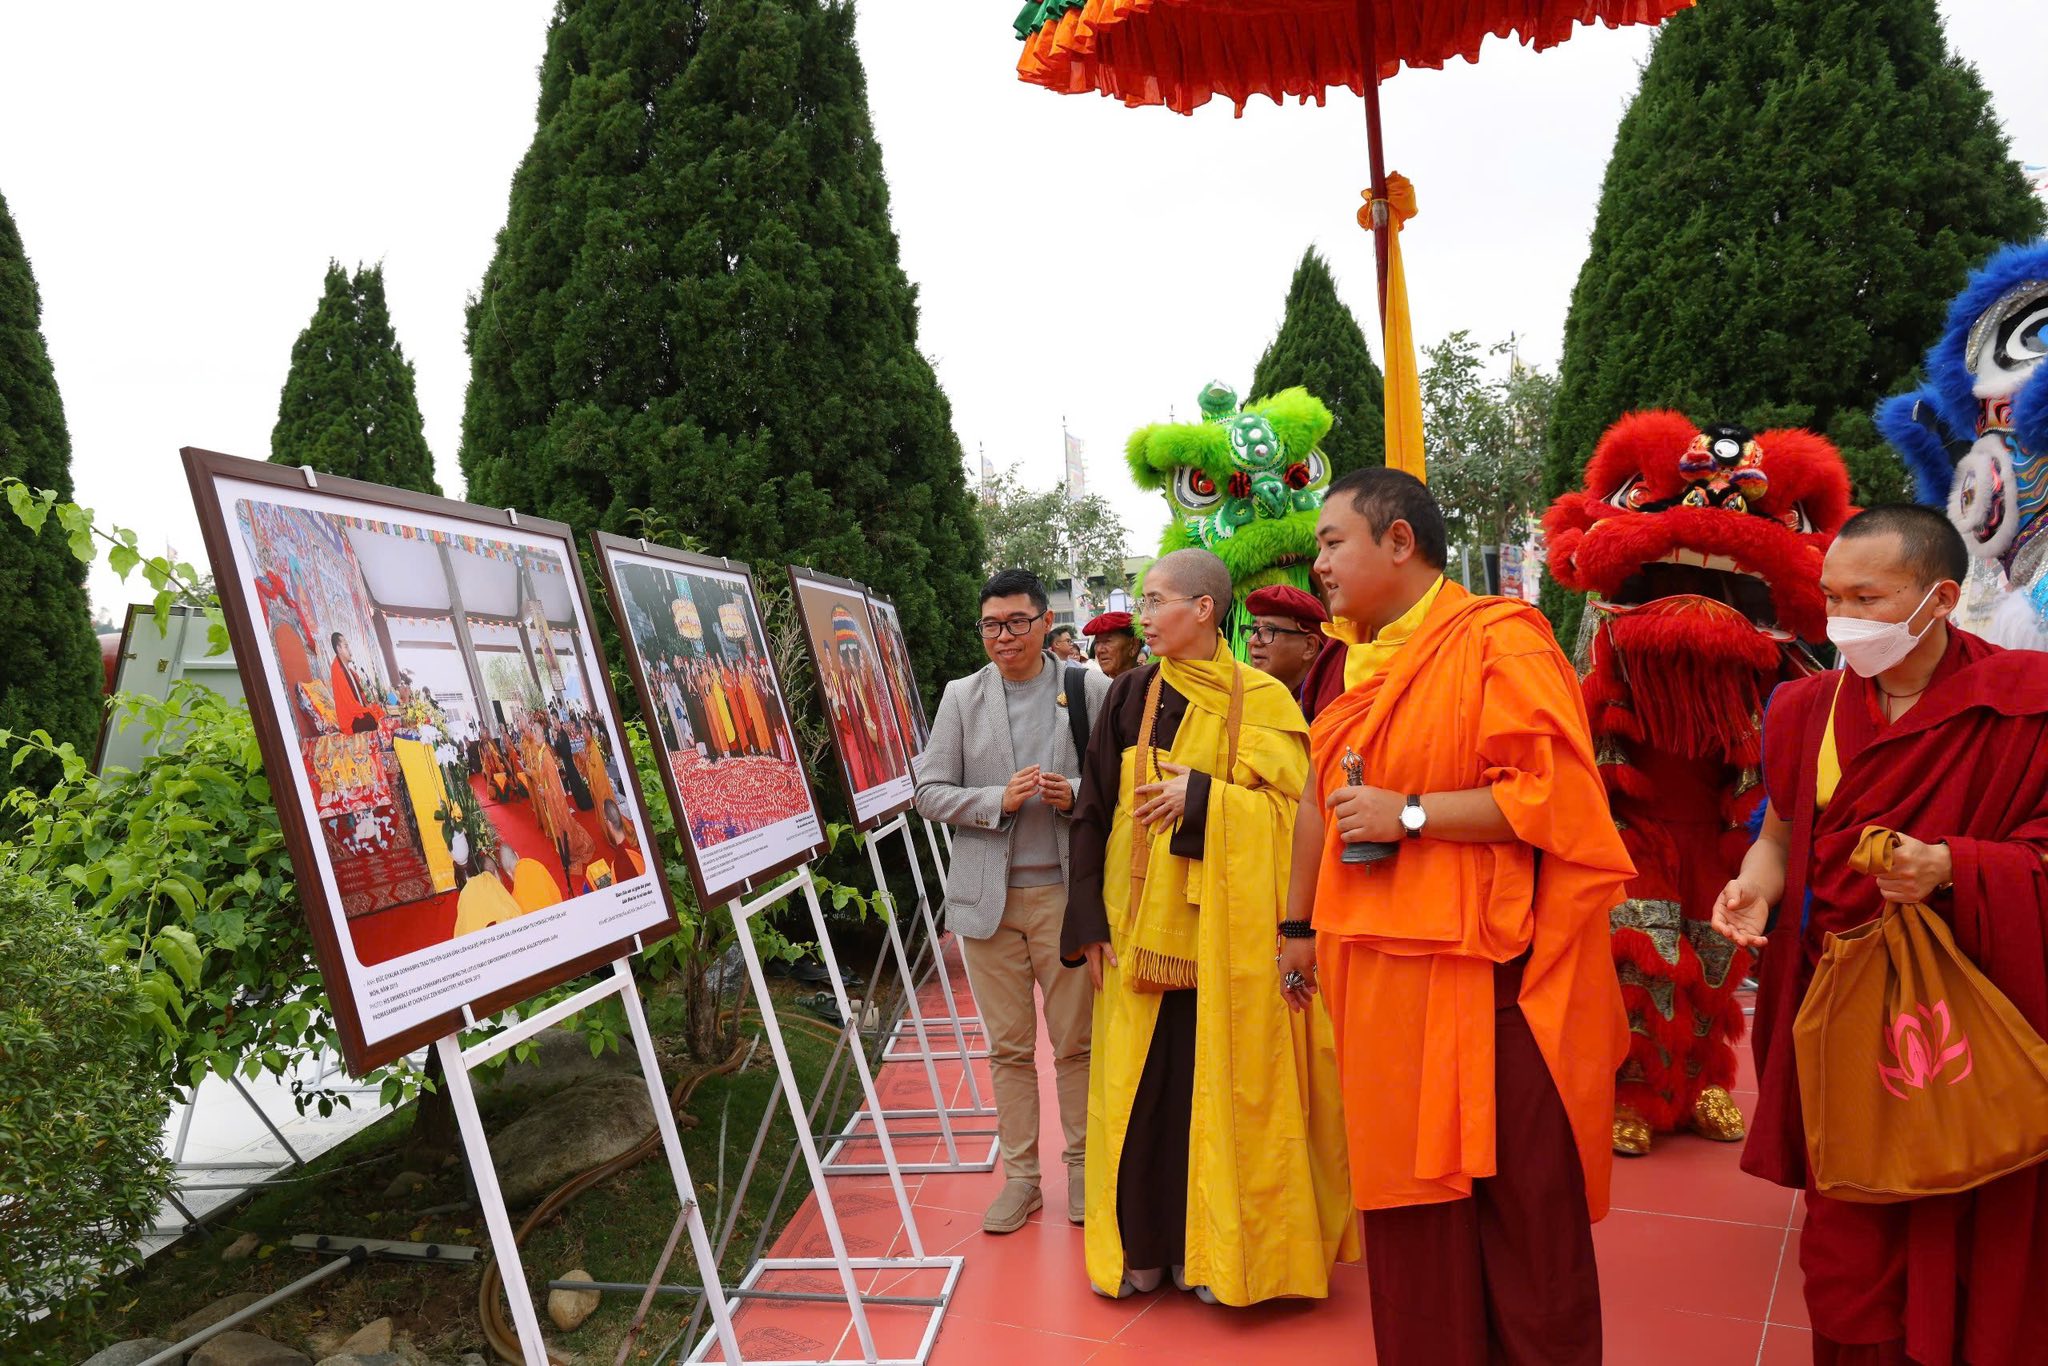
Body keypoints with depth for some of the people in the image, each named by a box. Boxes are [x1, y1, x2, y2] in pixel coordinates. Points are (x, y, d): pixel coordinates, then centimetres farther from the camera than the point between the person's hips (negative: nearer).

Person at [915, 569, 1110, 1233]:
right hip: (987, 895, 2)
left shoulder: (1090, 690, 1)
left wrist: (1076, 797, -15)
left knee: (1076, 1040, 6)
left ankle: (1081, 1166, 23)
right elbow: (929, 791, 2)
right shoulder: (961, 696, 5)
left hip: (1065, 891, -1)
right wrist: (999, 801, -13)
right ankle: (1020, 1174, 22)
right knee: (1009, 1045, 10)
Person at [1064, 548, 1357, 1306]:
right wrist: (1090, 922, -1)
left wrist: (1200, 795, -17)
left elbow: (1291, 809, -6)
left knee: (1222, 1085, 3)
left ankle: (1217, 1249, 19)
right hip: (1142, 923, 3)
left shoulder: (1261, 700, -2)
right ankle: (1143, 1244, 21)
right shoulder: (1130, 696, 6)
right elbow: (1094, 813, 4)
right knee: (1140, 1085, 5)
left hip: (1227, 926, -2)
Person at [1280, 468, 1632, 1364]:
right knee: (1408, 1215, 14)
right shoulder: (1363, 662, 14)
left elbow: (1554, 795, -19)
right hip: (1386, 980, 7)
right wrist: (1302, 926, 22)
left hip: (1490, 981, -7)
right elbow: (1323, 801, 21)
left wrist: (1407, 815, -19)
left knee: (1522, 1222, 4)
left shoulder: (1498, 643, -10)